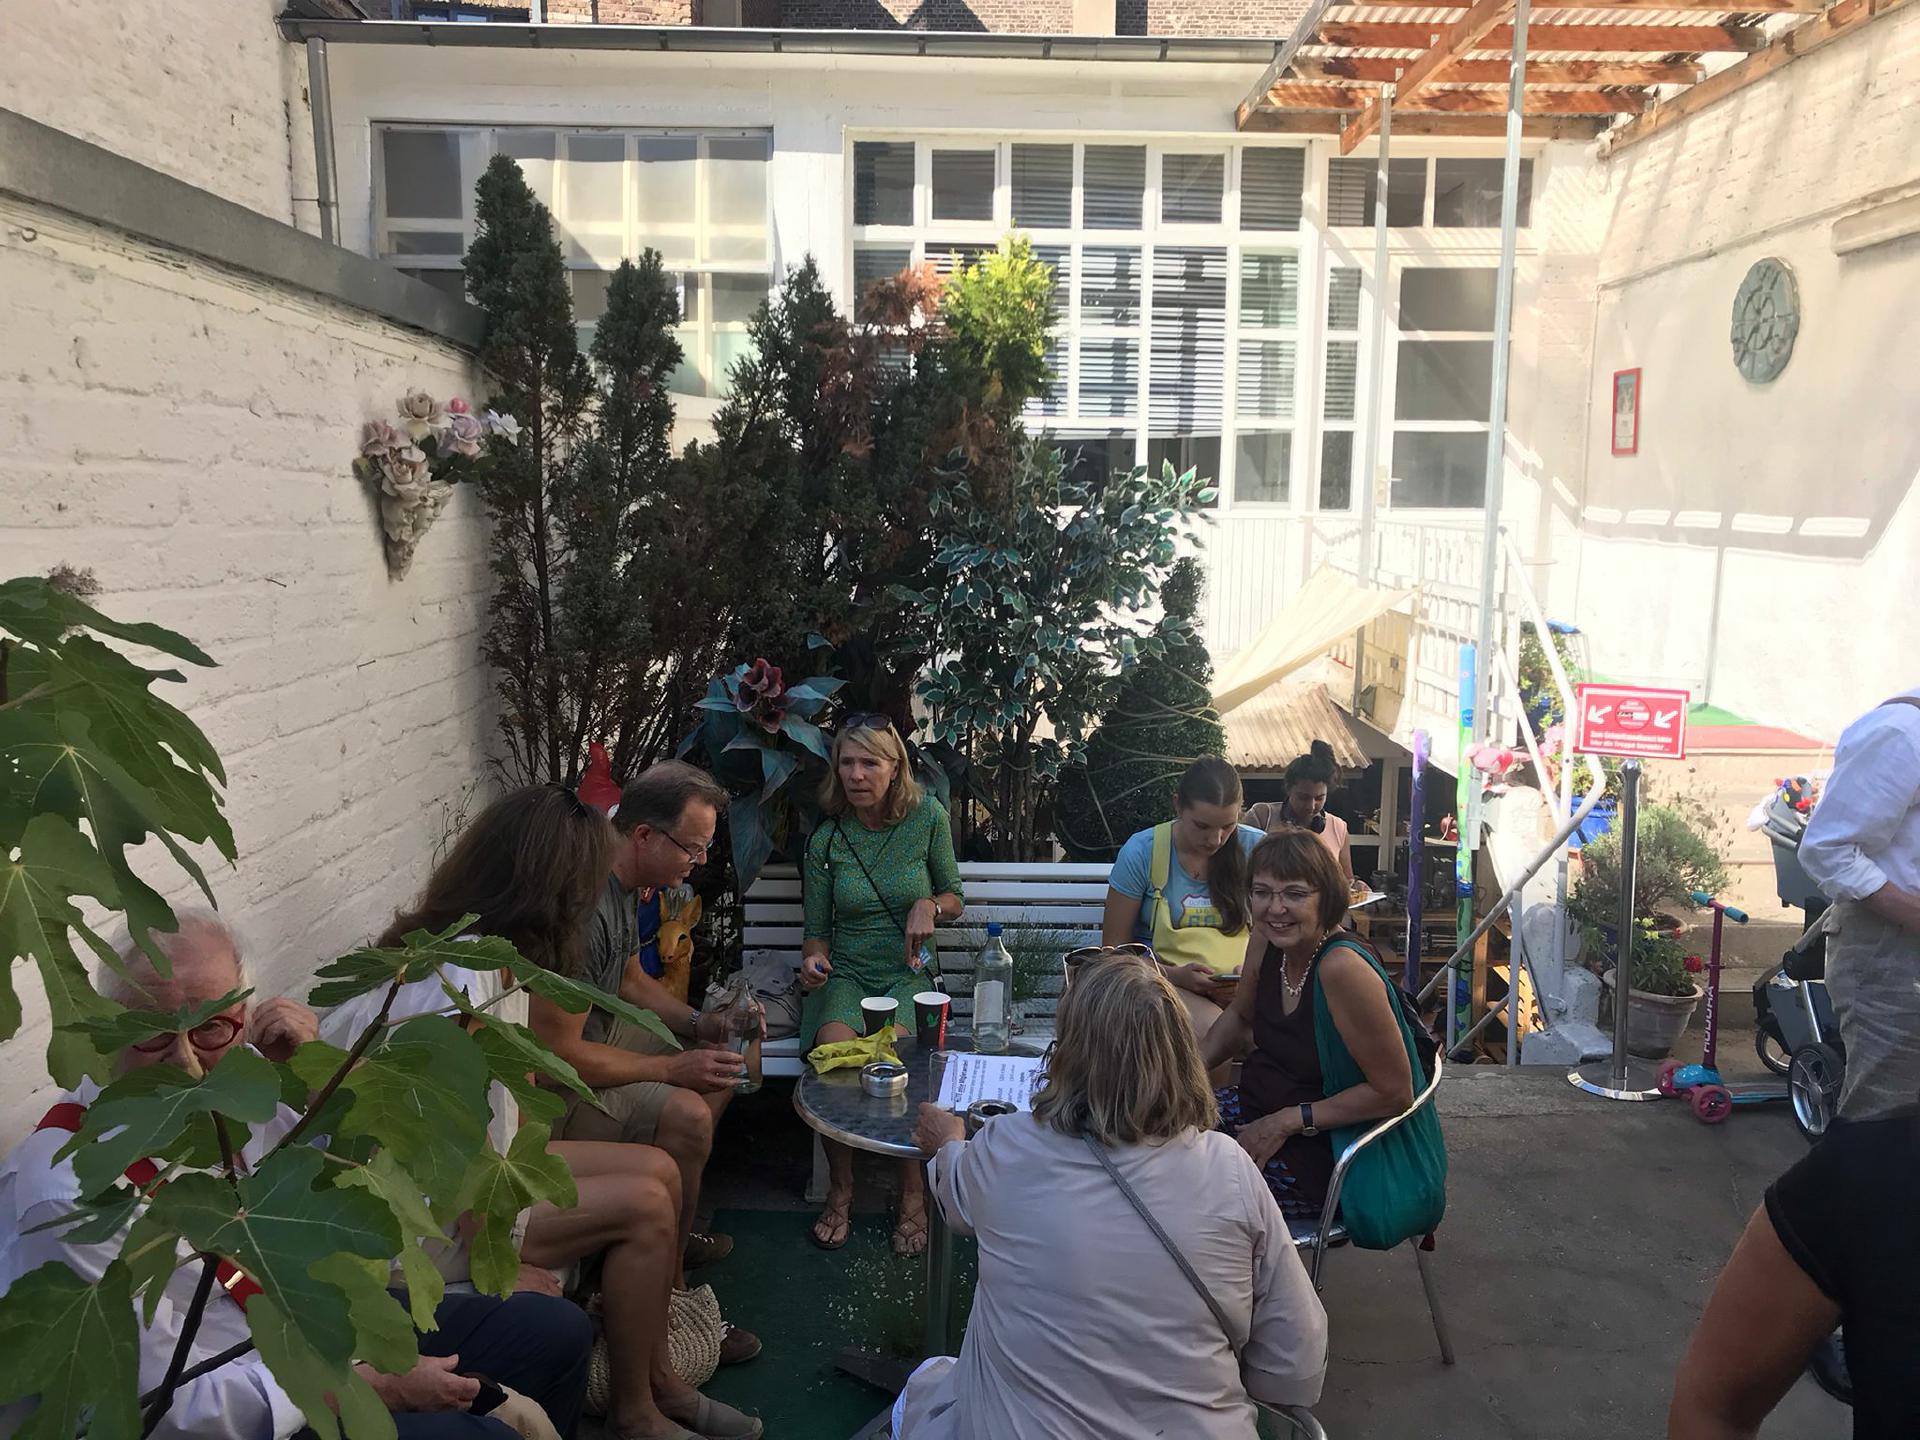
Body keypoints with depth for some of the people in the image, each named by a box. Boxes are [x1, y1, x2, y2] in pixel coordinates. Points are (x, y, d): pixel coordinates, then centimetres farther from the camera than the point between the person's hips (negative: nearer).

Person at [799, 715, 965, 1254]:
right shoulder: (826, 839, 1)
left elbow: (955, 898, 11)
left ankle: (913, 1194, -11)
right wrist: (814, 959, -16)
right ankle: (840, 1191, -10)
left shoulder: (927, 817, 0)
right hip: (846, 974, 1)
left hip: (908, 974, -1)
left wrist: (930, 905, -11)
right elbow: (817, 930, 7)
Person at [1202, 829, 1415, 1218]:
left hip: (1316, 1151, -7)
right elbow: (1241, 1016, 16)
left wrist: (1289, 1121, -20)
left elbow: (1395, 1092, -23)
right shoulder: (1266, 939, -5)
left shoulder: (1342, 968, -28)